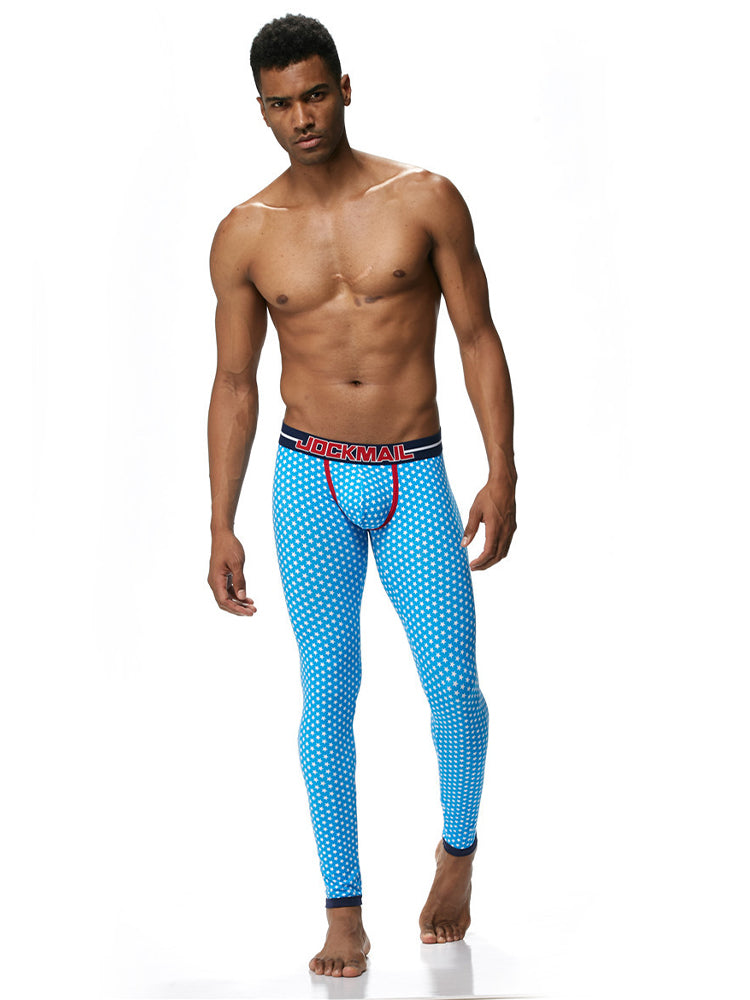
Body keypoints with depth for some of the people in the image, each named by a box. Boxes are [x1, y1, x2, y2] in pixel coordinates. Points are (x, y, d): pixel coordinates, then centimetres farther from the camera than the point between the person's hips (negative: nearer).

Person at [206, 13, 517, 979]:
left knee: (451, 683, -3)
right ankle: (344, 913, 10)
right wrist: (221, 528, 2)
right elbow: (233, 384, 5)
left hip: (414, 477, 0)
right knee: (327, 694, 1)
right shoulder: (245, 235, 0)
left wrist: (502, 473, -7)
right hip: (310, 480, 1)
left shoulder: (425, 200, -4)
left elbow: (478, 338, 0)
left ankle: (457, 850, 26)